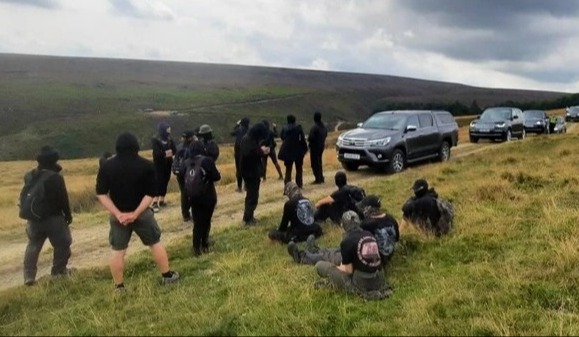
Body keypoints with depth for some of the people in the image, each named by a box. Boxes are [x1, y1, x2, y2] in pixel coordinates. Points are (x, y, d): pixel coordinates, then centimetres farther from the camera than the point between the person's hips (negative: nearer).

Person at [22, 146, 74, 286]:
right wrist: (68, 215, -1)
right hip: (54, 218, -5)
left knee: (33, 246, 16)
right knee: (62, 244, 12)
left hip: (34, 218, 5)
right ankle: (59, 271, 20)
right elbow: (63, 199, -13)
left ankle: (29, 276, 14)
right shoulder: (56, 178, -17)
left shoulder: (28, 176, 1)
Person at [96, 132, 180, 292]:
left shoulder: (107, 166, -6)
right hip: (142, 212, -1)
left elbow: (101, 194, -9)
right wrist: (136, 213, -14)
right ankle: (167, 275, 24)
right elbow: (150, 193, -14)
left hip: (118, 214, 1)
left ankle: (119, 287, 19)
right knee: (155, 243, 14)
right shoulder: (146, 165, -10)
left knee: (117, 251, 11)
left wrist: (118, 214, -12)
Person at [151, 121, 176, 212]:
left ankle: (161, 200, 20)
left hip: (168, 164, 5)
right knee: (158, 182, -11)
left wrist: (165, 153, -18)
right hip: (159, 165, -5)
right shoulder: (155, 140, -10)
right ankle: (154, 203, -12)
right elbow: (157, 153, -21)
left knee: (165, 182, 9)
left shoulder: (169, 139, 5)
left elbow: (174, 150, -4)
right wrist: (166, 153, -12)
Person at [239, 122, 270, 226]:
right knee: (252, 196, -5)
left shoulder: (252, 139, 12)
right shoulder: (247, 140, -19)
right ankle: (247, 219, 4)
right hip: (249, 172, -10)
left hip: (254, 171, 10)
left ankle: (249, 216, 27)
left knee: (252, 195, 16)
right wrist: (261, 151, -24)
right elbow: (247, 154, -33)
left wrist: (262, 150, -4)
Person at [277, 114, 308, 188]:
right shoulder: (298, 128, -7)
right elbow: (302, 139, -10)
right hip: (298, 151, -2)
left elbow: (282, 138, 6)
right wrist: (305, 148, -3)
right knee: (299, 169, 13)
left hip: (287, 151, 2)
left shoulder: (284, 128, 2)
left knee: (288, 169, 9)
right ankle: (299, 184, 13)